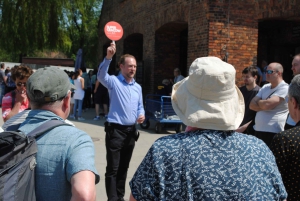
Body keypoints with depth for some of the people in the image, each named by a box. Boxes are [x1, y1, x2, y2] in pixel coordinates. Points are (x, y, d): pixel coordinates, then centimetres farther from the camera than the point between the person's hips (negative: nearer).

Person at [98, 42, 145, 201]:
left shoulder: (138, 87, 13)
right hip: (115, 130, -6)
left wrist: (141, 115, -2)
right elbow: (101, 76, -27)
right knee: (113, 168, -4)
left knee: (124, 167, 15)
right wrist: (108, 57, -40)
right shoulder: (114, 81, -6)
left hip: (131, 131, 6)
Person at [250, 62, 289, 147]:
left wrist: (258, 102, 0)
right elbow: (252, 105, 8)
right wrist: (263, 104, -11)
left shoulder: (284, 88, -9)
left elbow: (267, 104, -21)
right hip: (258, 130, 8)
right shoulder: (265, 87, 14)